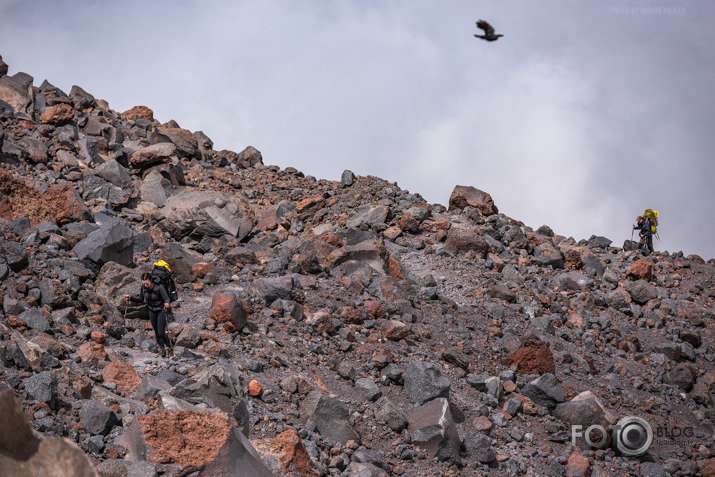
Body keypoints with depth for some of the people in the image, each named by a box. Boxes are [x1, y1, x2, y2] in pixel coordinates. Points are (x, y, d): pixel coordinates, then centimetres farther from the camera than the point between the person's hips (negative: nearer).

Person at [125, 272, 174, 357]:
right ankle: (162, 349, 27)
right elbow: (140, 299, 4)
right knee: (156, 332, 9)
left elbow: (167, 299, -26)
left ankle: (170, 348, 14)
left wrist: (167, 303, -49)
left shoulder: (159, 287, -26)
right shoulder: (144, 287, -9)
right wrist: (130, 298, -11)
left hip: (161, 310, -5)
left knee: (161, 333, -10)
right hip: (152, 311, 5)